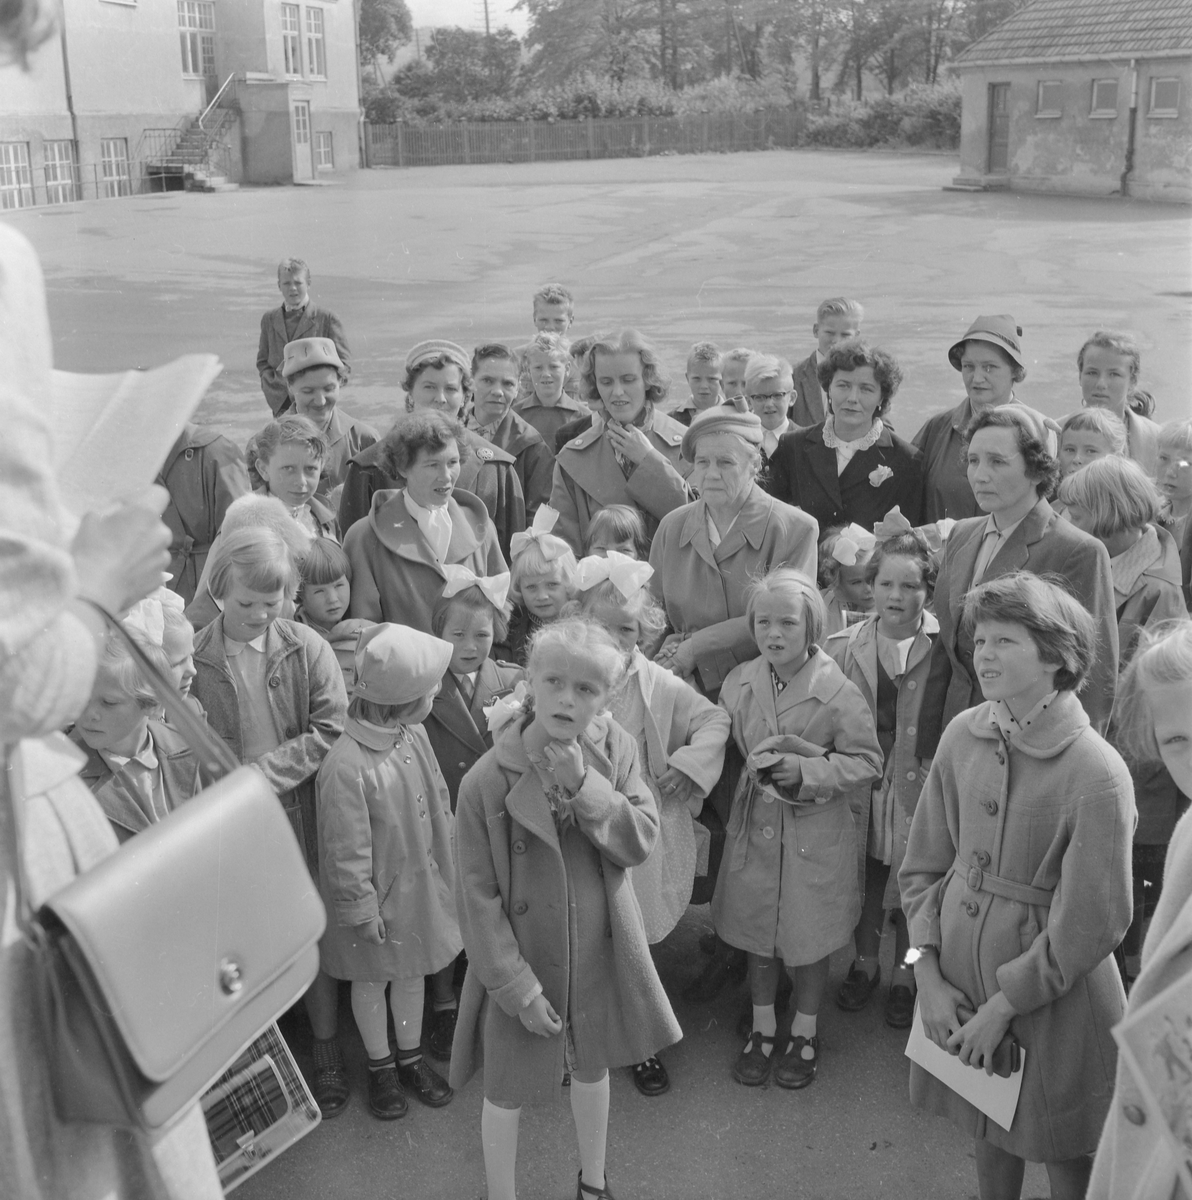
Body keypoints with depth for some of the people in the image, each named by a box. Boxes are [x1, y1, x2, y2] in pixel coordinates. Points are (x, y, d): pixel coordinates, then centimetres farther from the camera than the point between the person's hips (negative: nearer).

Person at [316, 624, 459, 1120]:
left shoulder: (414, 735, -9)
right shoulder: (346, 766, -33)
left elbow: (437, 799, 6)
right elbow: (346, 852, -24)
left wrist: (446, 860, 12)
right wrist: (362, 908, -15)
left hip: (421, 882, 6)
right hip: (378, 895, -6)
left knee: (411, 972, 23)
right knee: (371, 980, 18)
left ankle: (410, 1056, 43)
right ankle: (380, 1067, 39)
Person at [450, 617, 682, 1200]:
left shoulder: (614, 748, -11)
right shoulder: (486, 781, -23)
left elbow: (642, 841, -13)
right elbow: (478, 896, -17)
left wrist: (584, 784, -27)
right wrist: (518, 987, -15)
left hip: (601, 950, 4)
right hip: (523, 958, -4)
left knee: (593, 1069, 25)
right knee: (507, 1093, 14)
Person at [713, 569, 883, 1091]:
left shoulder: (838, 691, -18)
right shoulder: (739, 683, -5)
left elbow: (867, 761, -11)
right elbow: (725, 741, 12)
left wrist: (804, 770, -22)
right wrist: (758, 765, -3)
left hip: (815, 835, -3)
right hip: (755, 827, 3)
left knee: (810, 940, 13)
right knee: (756, 934, 16)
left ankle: (804, 1034, 35)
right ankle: (763, 1029, 36)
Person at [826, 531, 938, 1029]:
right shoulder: (842, 648, -3)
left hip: (919, 791, -2)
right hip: (860, 790, 2)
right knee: (862, 883, 18)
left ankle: (905, 979, 35)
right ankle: (865, 964, 42)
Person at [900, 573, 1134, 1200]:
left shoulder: (1097, 773, -22)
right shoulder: (962, 735, -6)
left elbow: (1090, 926, -18)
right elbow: (922, 866, 2)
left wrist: (1003, 1006, -14)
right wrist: (928, 976, -5)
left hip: (1054, 995, -4)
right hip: (961, 972, 4)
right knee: (987, 1129, 23)